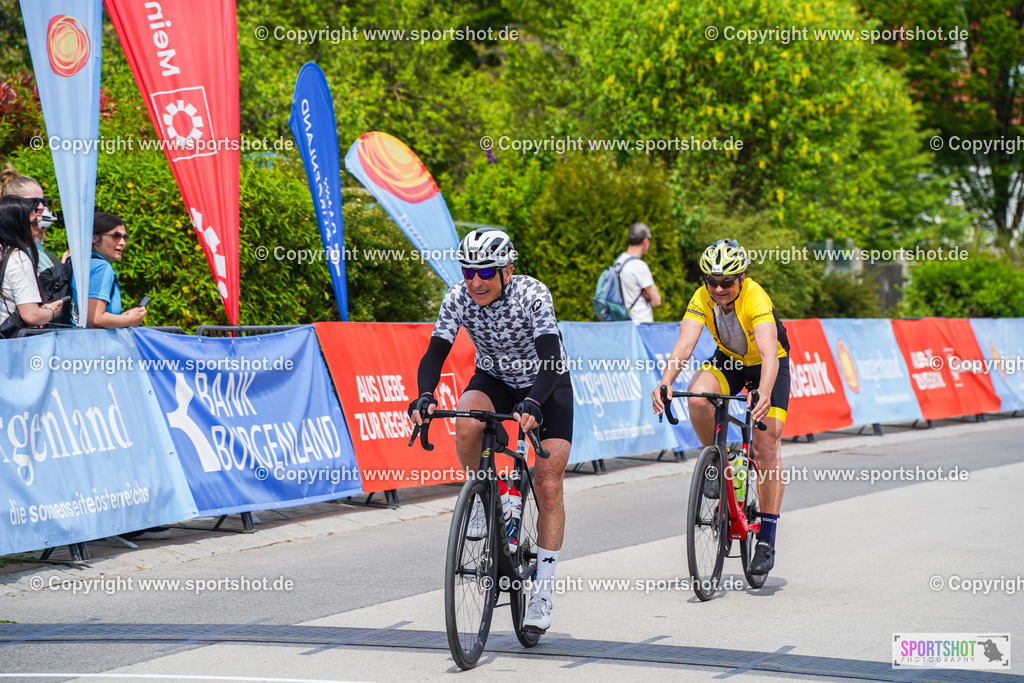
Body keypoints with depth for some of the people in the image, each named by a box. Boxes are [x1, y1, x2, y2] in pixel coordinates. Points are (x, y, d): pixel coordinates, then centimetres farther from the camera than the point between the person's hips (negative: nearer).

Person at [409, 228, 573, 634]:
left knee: (548, 488, -12)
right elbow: (434, 354, -24)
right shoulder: (458, 299, -20)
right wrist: (425, 396, -45)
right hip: (494, 379, 3)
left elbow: (551, 360, -38)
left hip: (546, 387, -3)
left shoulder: (533, 296, -30)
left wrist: (532, 404, -56)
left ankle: (542, 593, -4)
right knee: (467, 425, -34)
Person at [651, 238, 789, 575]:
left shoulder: (756, 300, -34)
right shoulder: (702, 299, -23)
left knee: (767, 446, -13)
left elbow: (769, 354, -46)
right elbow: (684, 345, -33)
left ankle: (767, 538, -5)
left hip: (766, 367, -3)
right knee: (697, 397, -29)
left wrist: (763, 394, -63)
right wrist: (664, 383, -51)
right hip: (728, 360, 3)